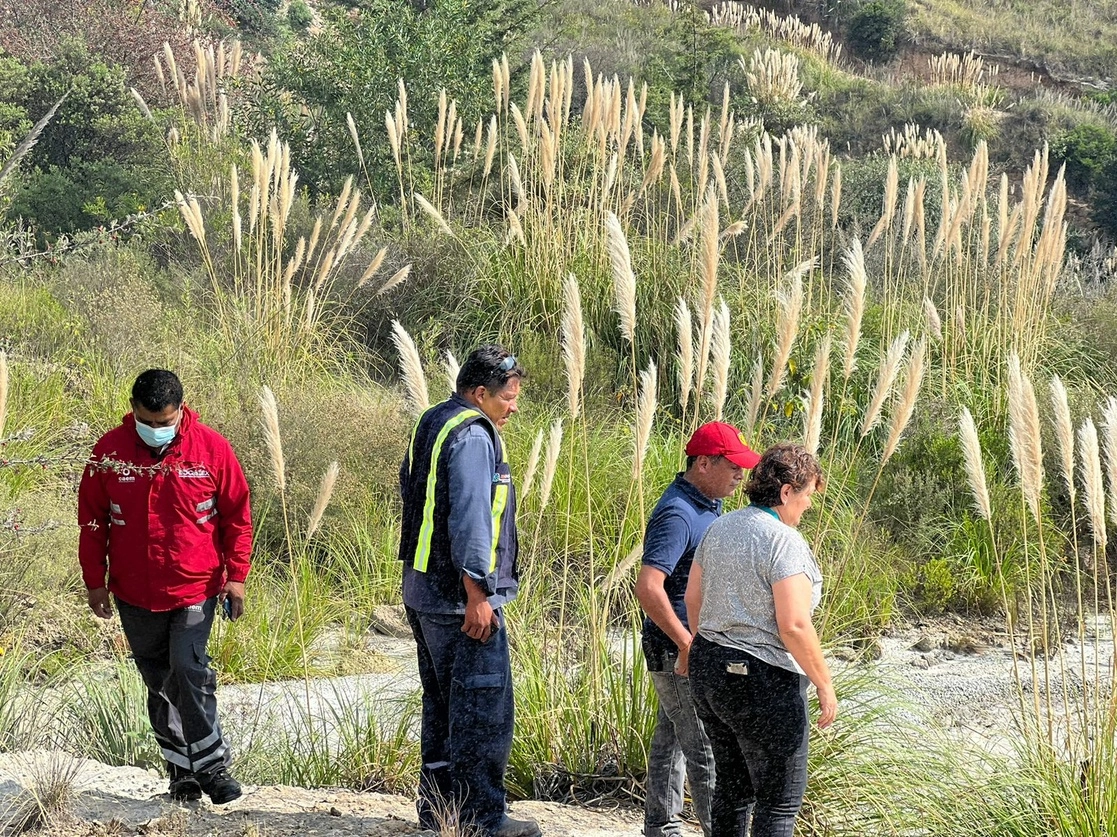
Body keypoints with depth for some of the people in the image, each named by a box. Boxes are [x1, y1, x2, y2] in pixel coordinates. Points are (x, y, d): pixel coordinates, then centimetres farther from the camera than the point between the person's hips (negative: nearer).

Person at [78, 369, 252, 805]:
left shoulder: (211, 448, -7)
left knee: (188, 671, -14)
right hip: (134, 594, 3)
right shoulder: (109, 451, -4)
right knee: (159, 683, 10)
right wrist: (95, 581, 5)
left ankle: (212, 766, -5)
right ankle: (182, 769, 21)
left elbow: (236, 515, 1)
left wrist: (236, 575, -3)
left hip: (196, 588, -3)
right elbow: (92, 520, 6)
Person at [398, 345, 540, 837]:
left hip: (423, 593, 10)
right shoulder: (472, 436, -17)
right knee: (484, 708, -5)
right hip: (461, 597, -10)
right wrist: (477, 596, -21)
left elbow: (410, 491, 24)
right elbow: (470, 519, -23)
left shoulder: (431, 424, 15)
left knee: (441, 701, 17)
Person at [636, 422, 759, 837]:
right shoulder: (677, 515, -21)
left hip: (691, 647, 10)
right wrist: (688, 645, -25)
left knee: (671, 740, 16)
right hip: (676, 650, -10)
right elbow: (648, 587, -30)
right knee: (706, 748, -5)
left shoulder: (707, 506, 11)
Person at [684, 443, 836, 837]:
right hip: (763, 682, -8)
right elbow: (793, 626, -22)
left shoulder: (719, 528, 7)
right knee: (780, 800, 1)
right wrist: (825, 685, -13)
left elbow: (693, 596, 15)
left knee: (732, 786, 19)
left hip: (708, 668, 8)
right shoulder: (785, 542, -17)